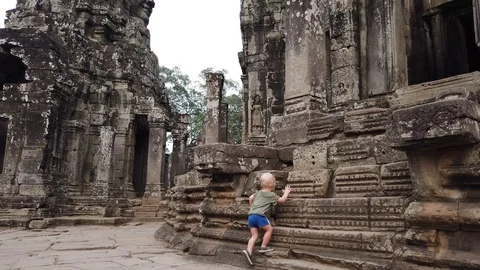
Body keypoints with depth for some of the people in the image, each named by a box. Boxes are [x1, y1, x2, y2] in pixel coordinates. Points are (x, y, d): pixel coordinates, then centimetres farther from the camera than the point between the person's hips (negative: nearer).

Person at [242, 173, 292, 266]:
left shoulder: (258, 192, 24)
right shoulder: (272, 195, 7)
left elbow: (250, 198, 24)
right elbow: (282, 200, 13)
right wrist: (286, 192, 31)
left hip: (251, 215, 7)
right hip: (259, 215, -6)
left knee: (254, 235, 7)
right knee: (269, 229, 11)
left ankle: (248, 251, -11)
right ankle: (263, 247, 13)